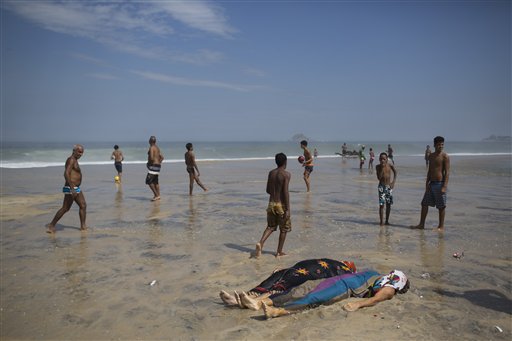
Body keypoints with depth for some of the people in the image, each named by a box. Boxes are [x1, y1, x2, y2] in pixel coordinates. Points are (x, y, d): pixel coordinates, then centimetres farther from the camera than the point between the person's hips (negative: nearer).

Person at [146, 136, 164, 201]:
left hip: (153, 166, -10)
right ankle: (158, 196, 15)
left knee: (149, 181, -8)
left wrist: (149, 163, -8)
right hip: (157, 166, 10)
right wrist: (158, 163, 15)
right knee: (155, 181, 13)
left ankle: (156, 195, -11)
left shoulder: (151, 148, -14)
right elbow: (162, 157, 20)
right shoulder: (157, 148, 15)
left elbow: (151, 158, -24)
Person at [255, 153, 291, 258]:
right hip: (281, 205, -5)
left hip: (271, 203, 5)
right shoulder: (286, 174, -12)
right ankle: (279, 252, 17)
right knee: (283, 229, 12)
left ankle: (261, 243, -7)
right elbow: (286, 192, -18)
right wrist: (287, 209, -17)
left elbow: (268, 190, 9)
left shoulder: (271, 173, 5)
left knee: (270, 226, 16)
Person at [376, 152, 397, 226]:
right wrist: (382, 168, -19)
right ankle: (381, 221, -1)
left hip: (389, 186, 2)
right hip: (382, 186, -2)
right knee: (381, 204, -7)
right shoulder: (378, 167, -6)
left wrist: (393, 182, 6)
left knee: (388, 204, 7)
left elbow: (395, 172, 15)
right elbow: (379, 177, -15)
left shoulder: (390, 166, -3)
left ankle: (387, 221, 17)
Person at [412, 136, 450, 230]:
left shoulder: (445, 156, -9)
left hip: (440, 183, -7)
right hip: (431, 183, 7)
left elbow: (447, 172, -12)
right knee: (424, 203, 8)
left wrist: (444, 186, -18)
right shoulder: (431, 156, 11)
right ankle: (421, 224, 17)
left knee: (441, 206, 2)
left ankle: (441, 226, 14)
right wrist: (427, 183, 10)